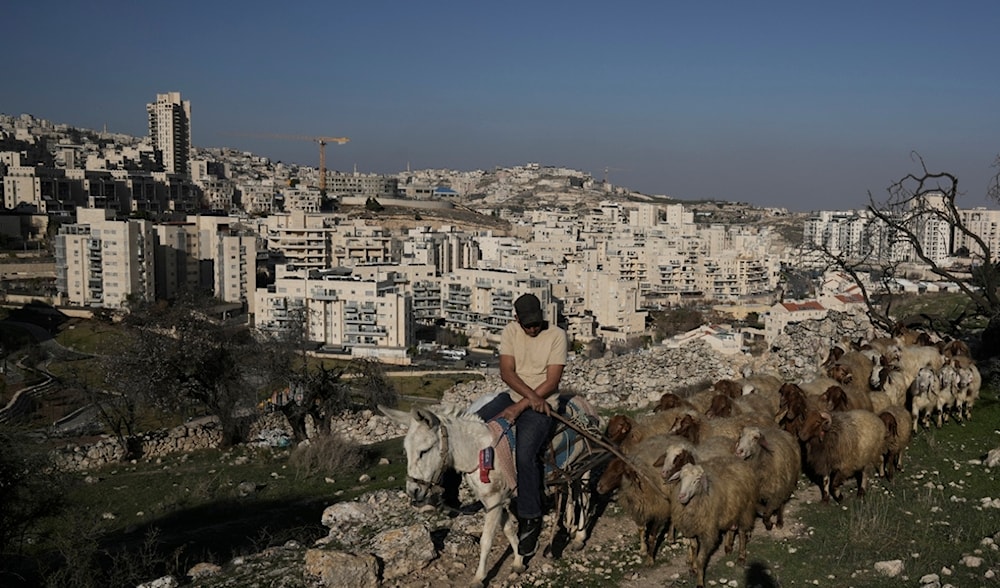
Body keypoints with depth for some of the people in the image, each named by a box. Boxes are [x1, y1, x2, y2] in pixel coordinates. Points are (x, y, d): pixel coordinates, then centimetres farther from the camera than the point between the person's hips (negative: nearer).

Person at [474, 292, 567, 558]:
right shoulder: (510, 332, 1)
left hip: (542, 403, -5)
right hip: (513, 395, 5)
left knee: (524, 454, -26)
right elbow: (507, 372, -6)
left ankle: (530, 519, -12)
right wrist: (531, 395, -22)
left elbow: (552, 381, -15)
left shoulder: (557, 335, -10)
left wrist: (520, 406, -20)